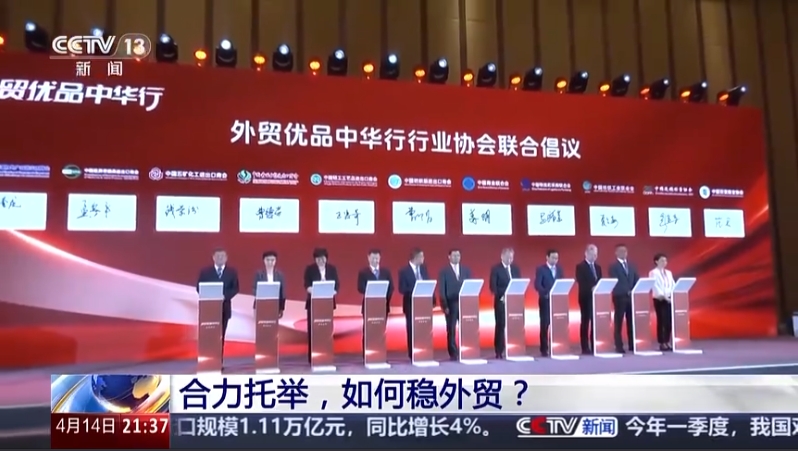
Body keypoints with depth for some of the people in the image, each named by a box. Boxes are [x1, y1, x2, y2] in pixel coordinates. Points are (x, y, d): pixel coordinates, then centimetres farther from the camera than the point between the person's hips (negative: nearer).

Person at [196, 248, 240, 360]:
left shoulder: (232, 272, 5)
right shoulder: (205, 271, 3)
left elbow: (235, 288, 2)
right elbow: (199, 288, 2)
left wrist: (225, 296, -15)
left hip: (224, 307, 1)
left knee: (221, 335, 5)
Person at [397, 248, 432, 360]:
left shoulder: (423, 268, 7)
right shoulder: (404, 271, -9)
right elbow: (402, 289, -13)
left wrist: (432, 298, -1)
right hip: (411, 304, -4)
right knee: (411, 329, 3)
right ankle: (413, 355, 10)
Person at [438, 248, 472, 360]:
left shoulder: (466, 270, 12)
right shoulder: (444, 271, 2)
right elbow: (442, 290, -2)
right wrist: (445, 306, -10)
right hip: (451, 305, -3)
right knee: (451, 330, -1)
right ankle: (453, 354, 5)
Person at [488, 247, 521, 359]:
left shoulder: (516, 269, 12)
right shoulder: (496, 269, -3)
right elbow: (492, 286, -9)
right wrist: (501, 296, -20)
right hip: (501, 302, -4)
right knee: (500, 326, -2)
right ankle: (499, 352, 2)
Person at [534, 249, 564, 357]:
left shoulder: (560, 269, 14)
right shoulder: (541, 269, -2)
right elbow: (537, 285, -13)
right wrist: (546, 293, -28)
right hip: (546, 301, -4)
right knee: (545, 325, -2)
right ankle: (544, 349, 3)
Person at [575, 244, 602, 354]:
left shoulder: (598, 267, 17)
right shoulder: (580, 266, -3)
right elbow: (581, 283, -14)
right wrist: (591, 288, -25)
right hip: (586, 298, -6)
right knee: (585, 322, -1)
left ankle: (594, 346, 9)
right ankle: (585, 347, 1)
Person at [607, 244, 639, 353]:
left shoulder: (631, 266, 17)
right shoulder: (613, 266, -2)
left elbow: (636, 280, 13)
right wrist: (626, 291, -18)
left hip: (631, 297, 5)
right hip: (619, 297, -5)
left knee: (632, 322, 6)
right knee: (619, 323, -2)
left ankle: (632, 345, 12)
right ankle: (619, 346, 1)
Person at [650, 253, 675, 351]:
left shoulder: (669, 273, 16)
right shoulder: (653, 273, -3)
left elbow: (673, 285, 10)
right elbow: (655, 287, -12)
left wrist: (673, 296, -6)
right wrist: (664, 296, -19)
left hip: (669, 299, 6)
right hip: (659, 299, -6)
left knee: (669, 321, 3)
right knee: (661, 321, -3)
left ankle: (667, 342, 11)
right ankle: (662, 343, 2)